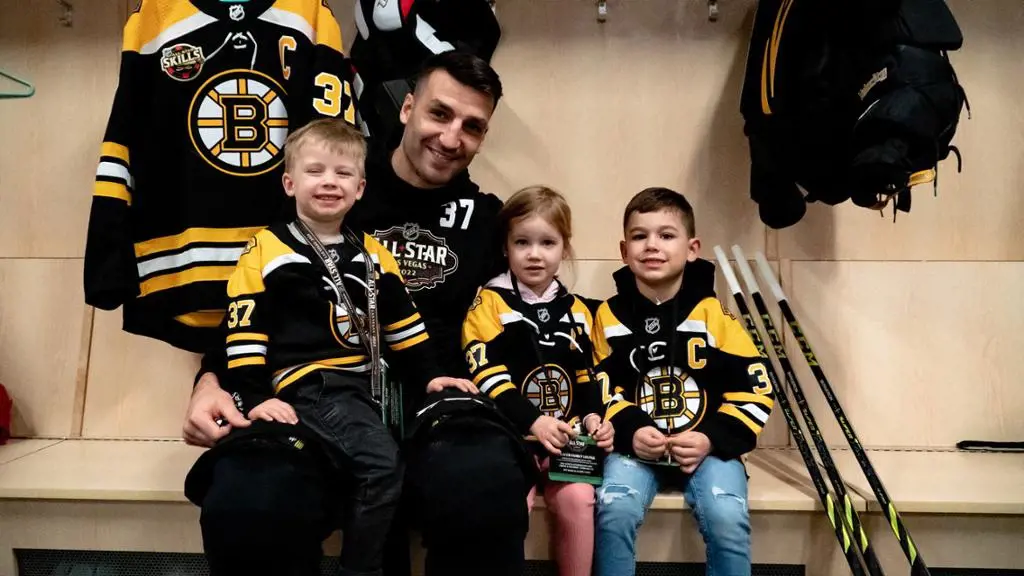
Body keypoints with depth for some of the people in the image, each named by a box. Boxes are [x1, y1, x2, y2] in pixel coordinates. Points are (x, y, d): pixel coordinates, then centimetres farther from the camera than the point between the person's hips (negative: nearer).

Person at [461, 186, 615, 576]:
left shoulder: (576, 311, 13)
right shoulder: (489, 303, -3)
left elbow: (587, 377, 17)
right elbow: (487, 375, -11)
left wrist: (593, 417, -2)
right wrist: (532, 422, -20)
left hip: (566, 435, 4)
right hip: (510, 434, -3)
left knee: (578, 499, -18)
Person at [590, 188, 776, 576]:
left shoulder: (714, 313, -2)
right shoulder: (610, 315, 2)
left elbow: (754, 388, -1)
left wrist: (713, 438, -13)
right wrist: (629, 430, -14)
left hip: (707, 446, 0)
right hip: (634, 445, 1)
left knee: (728, 521, -23)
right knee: (614, 513, -24)